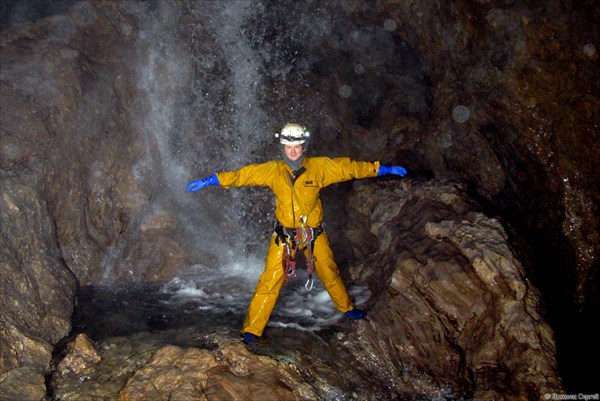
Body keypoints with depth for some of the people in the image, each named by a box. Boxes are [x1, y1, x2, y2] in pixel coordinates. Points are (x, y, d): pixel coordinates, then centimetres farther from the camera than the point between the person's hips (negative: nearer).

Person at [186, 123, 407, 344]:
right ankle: (252, 330, 1)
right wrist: (208, 181, -11)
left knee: (330, 273, 16)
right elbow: (243, 175, -8)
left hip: (314, 233, 1)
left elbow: (349, 168, 0)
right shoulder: (273, 170, -7)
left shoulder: (319, 167, -6)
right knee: (270, 280, -7)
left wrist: (383, 169, 3)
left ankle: (347, 308, 42)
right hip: (284, 235, -1)